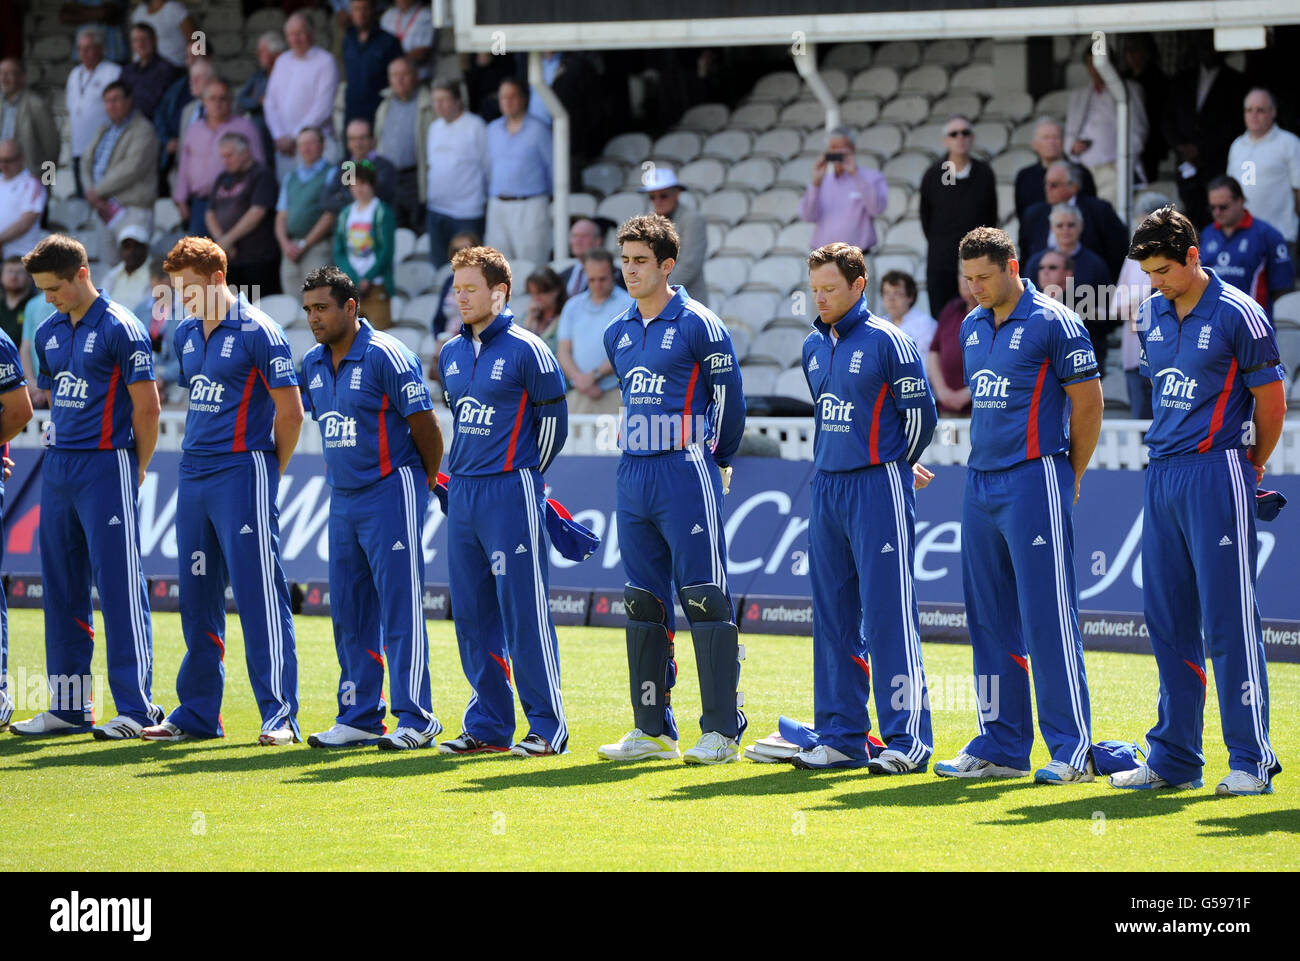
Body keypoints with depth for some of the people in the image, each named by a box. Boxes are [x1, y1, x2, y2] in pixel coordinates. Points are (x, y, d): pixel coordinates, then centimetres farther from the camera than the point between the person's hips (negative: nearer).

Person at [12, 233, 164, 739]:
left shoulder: (120, 328, -9)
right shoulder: (49, 333, 13)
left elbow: (147, 407, -9)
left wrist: (135, 470, -4)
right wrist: (57, 443, 15)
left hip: (107, 465, -8)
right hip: (58, 469, 8)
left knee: (119, 586, -8)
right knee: (61, 587, 9)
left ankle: (136, 708, -8)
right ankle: (68, 706, 15)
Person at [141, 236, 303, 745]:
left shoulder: (258, 332, -10)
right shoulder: (186, 335, 13)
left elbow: (290, 412, -8)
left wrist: (268, 473, 1)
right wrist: (198, 458, 17)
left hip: (242, 473, -8)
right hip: (193, 475, 8)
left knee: (259, 593, -10)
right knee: (197, 598, 10)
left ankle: (279, 713, -10)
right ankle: (197, 713, 17)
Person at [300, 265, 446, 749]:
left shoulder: (386, 356, -14)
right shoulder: (313, 364, 9)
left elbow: (425, 427, -10)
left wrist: (426, 486, 2)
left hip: (391, 494, -8)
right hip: (342, 500, 8)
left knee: (401, 609, -8)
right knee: (349, 613, 9)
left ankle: (415, 719, -7)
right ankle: (360, 718, 16)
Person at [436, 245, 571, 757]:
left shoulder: (526, 350, -8)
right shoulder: (451, 354, 13)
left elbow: (554, 419, -4)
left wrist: (524, 478, 4)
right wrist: (462, 476, 17)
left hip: (511, 493, -7)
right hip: (462, 494, 7)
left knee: (524, 612, -7)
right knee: (472, 615, 8)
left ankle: (548, 727, -3)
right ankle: (488, 726, 14)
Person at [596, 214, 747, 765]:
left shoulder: (698, 325, -7)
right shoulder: (618, 333, 14)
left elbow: (729, 399, -2)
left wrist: (712, 461, 6)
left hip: (686, 475, -7)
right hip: (633, 476, 7)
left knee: (704, 597, -9)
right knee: (643, 602, 8)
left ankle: (722, 730, -8)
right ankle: (653, 729, 14)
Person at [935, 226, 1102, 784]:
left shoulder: (1052, 323, -8)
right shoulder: (972, 327, 14)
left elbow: (1088, 401, -6)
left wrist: (1070, 477, 0)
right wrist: (985, 468, 18)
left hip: (1035, 481, -8)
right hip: (980, 486, 8)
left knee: (1048, 618, -9)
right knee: (989, 618, 9)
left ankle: (1072, 751, -8)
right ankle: (1000, 747, 15)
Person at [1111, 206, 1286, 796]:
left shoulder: (1237, 315, -9)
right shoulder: (1152, 315, 11)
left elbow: (1271, 402, -3)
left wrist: (1249, 467, 9)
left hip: (1218, 472, -7)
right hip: (1162, 476, 7)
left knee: (1228, 620, -7)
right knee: (1167, 622, 8)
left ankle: (1252, 762, -5)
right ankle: (1173, 759, 15)